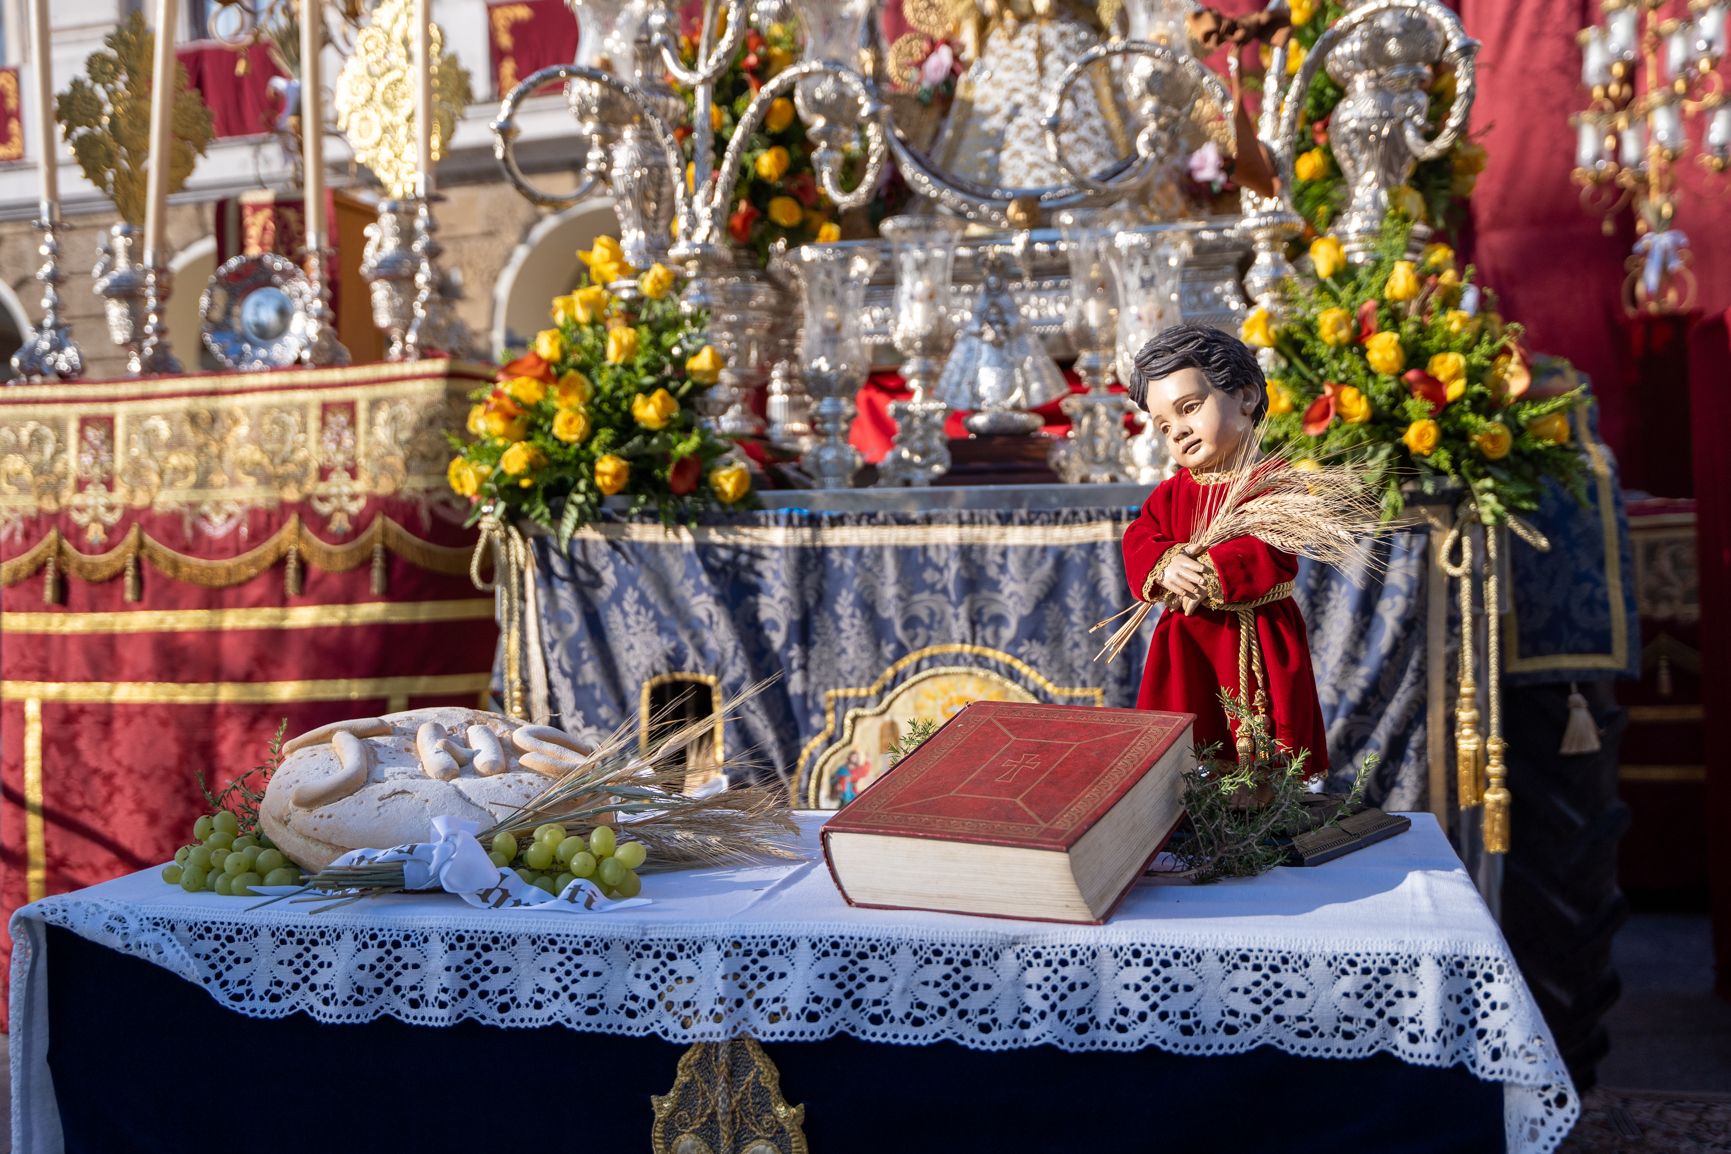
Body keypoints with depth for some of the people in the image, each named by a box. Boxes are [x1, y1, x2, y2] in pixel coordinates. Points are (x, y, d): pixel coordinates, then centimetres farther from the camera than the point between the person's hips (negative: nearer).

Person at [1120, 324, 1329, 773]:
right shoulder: (1172, 493, 8)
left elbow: (1273, 556, -22)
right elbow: (1138, 542, -1)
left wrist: (1206, 575, -28)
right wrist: (1166, 567, -23)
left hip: (1259, 646, -5)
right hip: (1187, 649, 5)